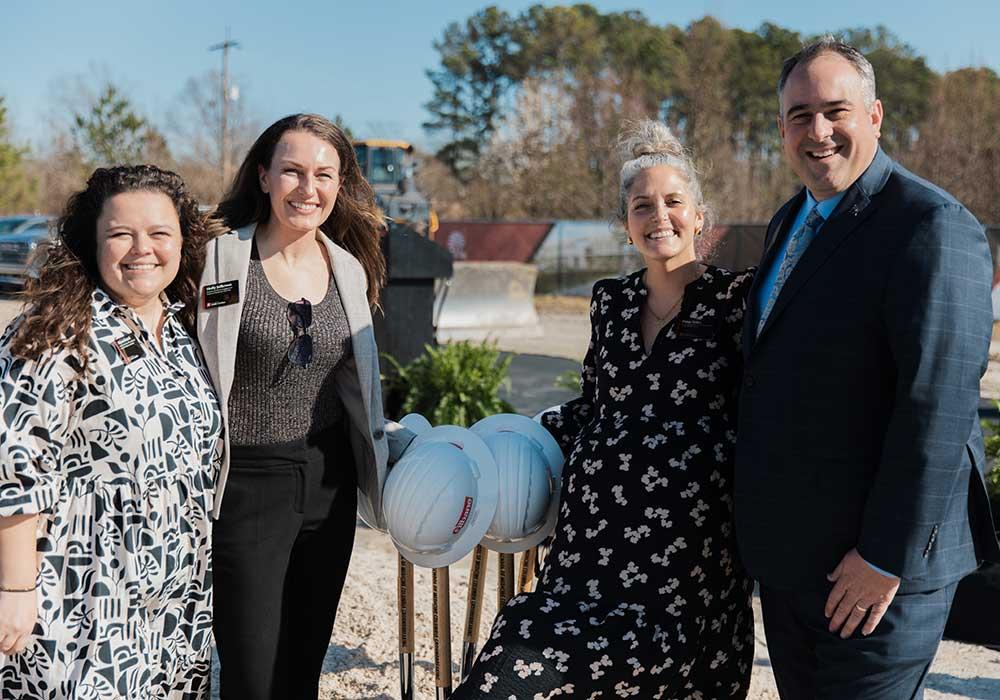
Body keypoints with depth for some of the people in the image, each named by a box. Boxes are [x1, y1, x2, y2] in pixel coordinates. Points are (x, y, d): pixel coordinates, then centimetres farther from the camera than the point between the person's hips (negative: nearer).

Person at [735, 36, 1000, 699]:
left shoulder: (933, 228, -17)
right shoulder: (791, 223, 12)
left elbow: (938, 408, -23)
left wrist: (885, 559, -22)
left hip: (877, 557, -8)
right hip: (789, 557, 9)